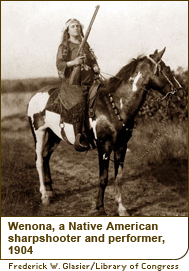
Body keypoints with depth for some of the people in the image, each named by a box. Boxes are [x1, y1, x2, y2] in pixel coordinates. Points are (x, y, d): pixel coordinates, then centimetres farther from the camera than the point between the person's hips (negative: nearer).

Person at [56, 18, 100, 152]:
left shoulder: (86, 45, 22)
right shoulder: (64, 47, 8)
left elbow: (93, 60, 28)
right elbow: (59, 63, -3)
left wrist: (96, 68, 5)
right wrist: (73, 62, -20)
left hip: (88, 82, 5)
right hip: (71, 82, -5)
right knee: (79, 102, -31)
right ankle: (80, 138, -32)